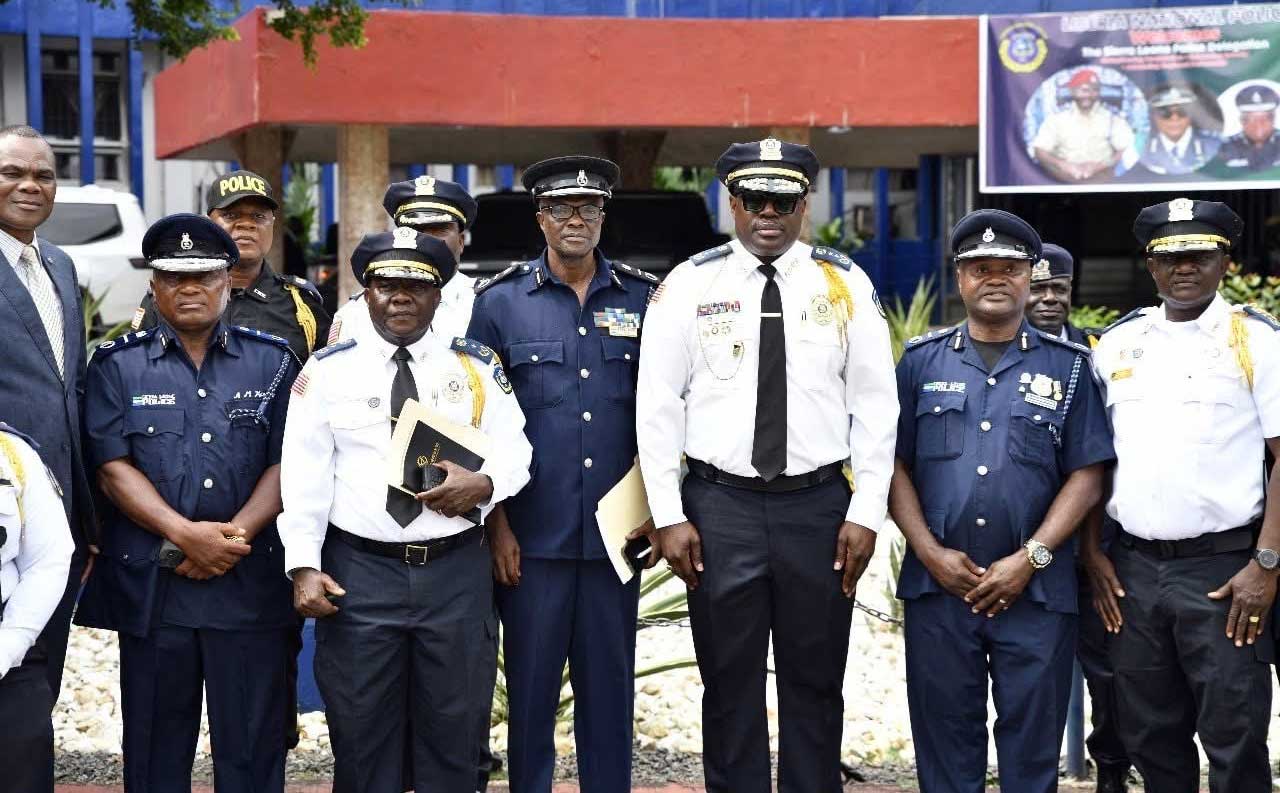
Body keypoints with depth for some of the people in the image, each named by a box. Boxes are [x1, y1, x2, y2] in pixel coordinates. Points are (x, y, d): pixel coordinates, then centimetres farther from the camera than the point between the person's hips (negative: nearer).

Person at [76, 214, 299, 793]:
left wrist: (235, 536, -11)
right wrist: (186, 534, -14)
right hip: (151, 586, 0)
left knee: (253, 746, 2)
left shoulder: (271, 361, 9)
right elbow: (113, 468, -2)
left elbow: (287, 464, 3)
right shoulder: (118, 365, 7)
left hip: (252, 585, 0)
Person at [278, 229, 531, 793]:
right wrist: (304, 566, -9)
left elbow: (514, 450, 6)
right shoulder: (328, 370, 4)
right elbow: (303, 476, 0)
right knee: (362, 734, 4)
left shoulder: (478, 367, 9)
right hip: (359, 571, -1)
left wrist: (485, 483, -16)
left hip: (457, 571, 1)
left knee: (454, 731, 8)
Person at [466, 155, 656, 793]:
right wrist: (497, 525, -4)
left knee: (609, 687, 9)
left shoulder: (644, 299, 6)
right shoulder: (499, 302, 2)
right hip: (532, 539, -1)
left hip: (614, 535, 2)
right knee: (530, 687, 5)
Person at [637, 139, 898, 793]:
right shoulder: (690, 284, 1)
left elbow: (876, 405, 3)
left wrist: (865, 514, -3)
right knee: (730, 684, 7)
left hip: (820, 506, 1)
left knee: (815, 683, 9)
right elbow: (657, 406, 1)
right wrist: (668, 516, -4)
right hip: (720, 506, 0)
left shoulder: (845, 284, 3)